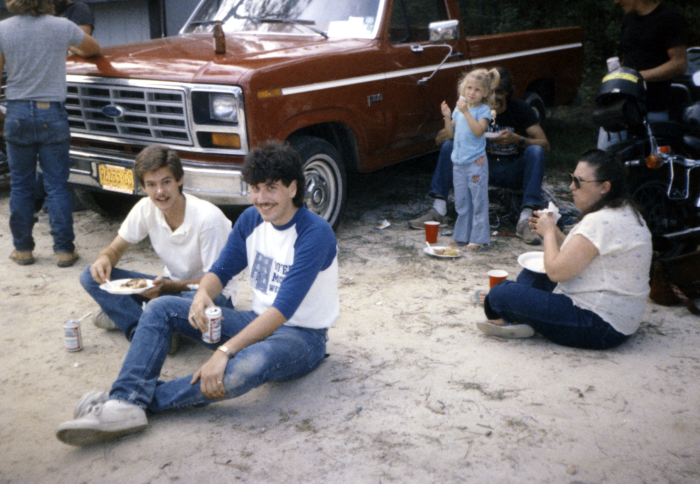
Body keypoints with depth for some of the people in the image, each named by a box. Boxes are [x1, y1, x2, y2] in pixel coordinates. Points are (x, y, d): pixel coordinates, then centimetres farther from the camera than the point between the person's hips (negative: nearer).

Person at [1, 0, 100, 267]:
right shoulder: (61, 27, -3)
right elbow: (94, 49, 15)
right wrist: (77, 49, 38)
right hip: (52, 114, -1)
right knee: (57, 185, 4)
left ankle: (23, 249, 17)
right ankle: (64, 250, 5)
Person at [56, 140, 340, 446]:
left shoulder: (315, 234, -21)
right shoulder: (251, 220, 2)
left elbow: (283, 309, -28)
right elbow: (221, 271, 9)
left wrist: (224, 351, -34)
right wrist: (203, 295, -18)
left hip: (303, 336, -7)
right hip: (258, 321, 8)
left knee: (248, 366, -42)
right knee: (160, 308, -5)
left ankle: (144, 400, -27)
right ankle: (125, 403, -24)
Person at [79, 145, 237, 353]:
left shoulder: (208, 218, -26)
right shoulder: (145, 209, -10)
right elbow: (116, 248, 4)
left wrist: (168, 286, -36)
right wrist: (104, 258, -22)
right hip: (171, 284, 6)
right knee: (92, 275, -9)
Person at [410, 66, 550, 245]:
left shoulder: (521, 110, -8)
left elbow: (545, 145, -16)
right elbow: (440, 138, -11)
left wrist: (517, 139, -33)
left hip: (513, 173, -1)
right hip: (482, 168, 2)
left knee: (536, 151, -30)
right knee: (448, 146, -17)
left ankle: (525, 220, -36)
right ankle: (438, 210, -22)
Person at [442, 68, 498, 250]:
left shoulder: (484, 110, -7)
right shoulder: (459, 108, 10)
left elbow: (478, 131, -23)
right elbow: (451, 133, 11)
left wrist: (466, 112, -27)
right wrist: (447, 117, -4)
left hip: (476, 162, -6)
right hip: (458, 162, 6)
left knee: (478, 201, -2)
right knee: (461, 201, 14)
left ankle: (480, 239, 3)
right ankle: (462, 235, 24)